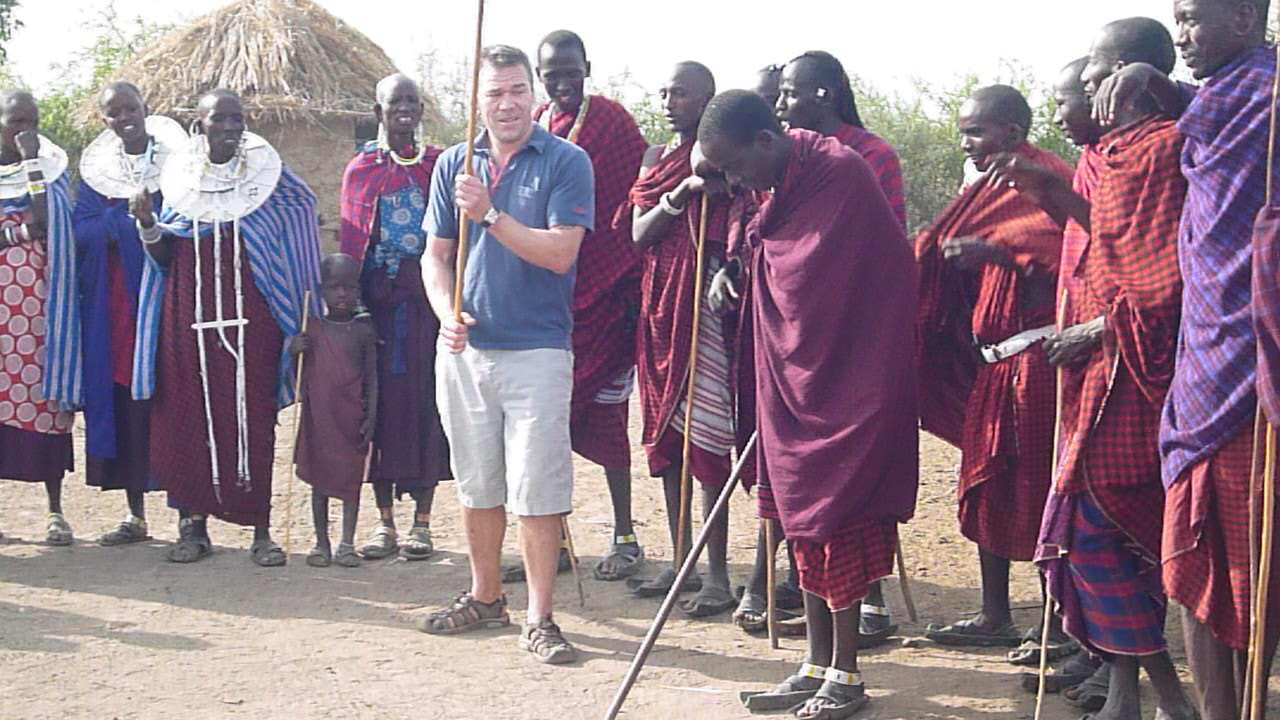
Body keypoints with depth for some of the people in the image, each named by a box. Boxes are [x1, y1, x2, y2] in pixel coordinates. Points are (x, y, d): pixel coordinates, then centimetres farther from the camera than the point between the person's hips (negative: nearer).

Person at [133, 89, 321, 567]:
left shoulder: (269, 179, 4)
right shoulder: (180, 180, 7)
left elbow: (293, 251, 5)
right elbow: (164, 257, 9)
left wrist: (303, 321, -2)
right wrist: (147, 223, -11)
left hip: (251, 320, -1)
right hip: (189, 319, 2)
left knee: (253, 421, -2)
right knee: (188, 417, 2)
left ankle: (260, 530, 5)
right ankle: (193, 524, 13)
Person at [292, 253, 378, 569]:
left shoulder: (363, 331, 1)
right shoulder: (311, 329, 2)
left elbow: (372, 376, 2)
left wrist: (371, 416, -4)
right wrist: (294, 350, -13)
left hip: (351, 418, -1)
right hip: (318, 415, 1)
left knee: (351, 478, 3)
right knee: (319, 479, 8)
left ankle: (347, 544, 11)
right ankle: (321, 543, 18)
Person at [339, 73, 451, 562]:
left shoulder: (439, 165, 5)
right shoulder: (360, 169, 9)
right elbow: (348, 244, 8)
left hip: (426, 300, -1)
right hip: (377, 299, 1)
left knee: (425, 399, -1)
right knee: (380, 400, 3)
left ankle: (422, 522, 9)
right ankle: (385, 522, 13)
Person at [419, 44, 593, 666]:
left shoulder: (566, 161, -4)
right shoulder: (454, 164, 9)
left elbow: (561, 253, -14)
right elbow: (436, 254, 11)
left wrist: (490, 214, -22)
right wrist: (447, 314, -7)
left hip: (537, 348, -4)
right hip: (465, 346, 5)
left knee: (538, 489, -4)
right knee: (475, 483, 14)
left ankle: (539, 619, 6)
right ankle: (485, 597, 29)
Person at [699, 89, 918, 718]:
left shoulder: (840, 172, -17)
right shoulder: (784, 188, 10)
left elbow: (836, 283, -18)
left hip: (845, 382, -9)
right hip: (794, 384, 9)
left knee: (837, 520, -2)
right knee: (806, 524, 11)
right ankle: (818, 667, 21)